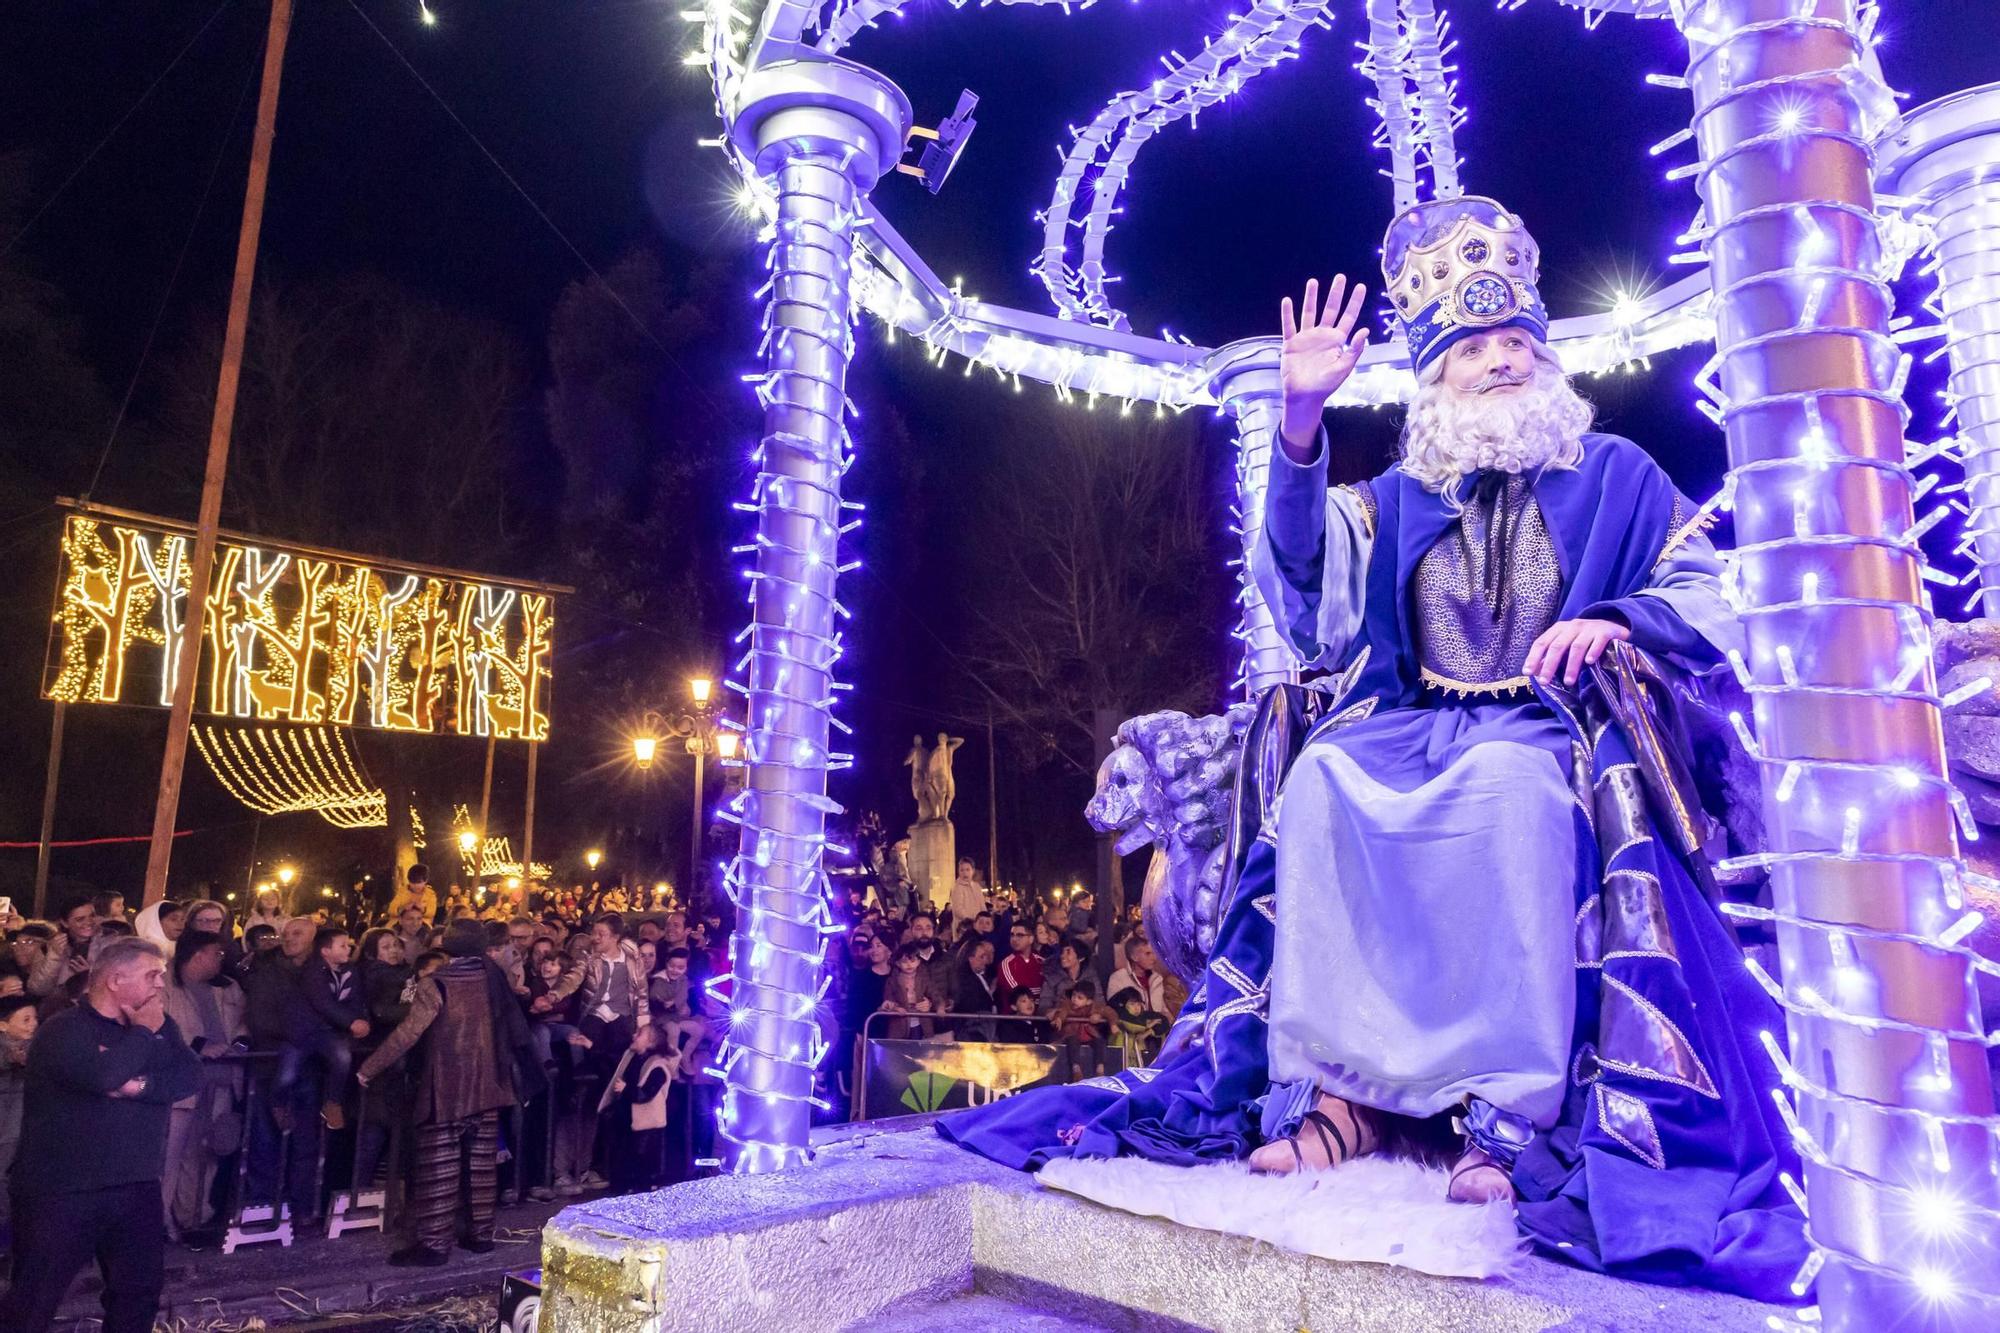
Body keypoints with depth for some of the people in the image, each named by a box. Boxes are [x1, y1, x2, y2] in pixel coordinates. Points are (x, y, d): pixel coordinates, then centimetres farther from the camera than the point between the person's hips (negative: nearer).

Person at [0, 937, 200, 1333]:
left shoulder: (160, 1026, 8)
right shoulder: (64, 1029, -12)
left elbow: (190, 1075, -6)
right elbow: (104, 1076, -30)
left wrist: (142, 1086, -23)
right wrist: (143, 1031, -16)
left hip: (137, 1187, 6)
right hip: (62, 1191, -6)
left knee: (140, 1292, 13)